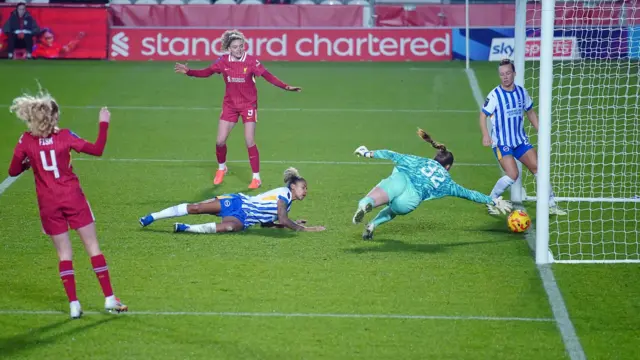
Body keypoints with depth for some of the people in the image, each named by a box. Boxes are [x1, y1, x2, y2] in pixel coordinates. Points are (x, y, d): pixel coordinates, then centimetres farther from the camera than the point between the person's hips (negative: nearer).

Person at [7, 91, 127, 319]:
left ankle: (73, 304, 1)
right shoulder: (64, 136, -8)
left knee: (64, 253, 8)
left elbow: (13, 171, 2)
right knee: (93, 247, 4)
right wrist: (103, 124, 6)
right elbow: (97, 150, -3)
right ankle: (110, 299, 3)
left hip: (48, 204, 1)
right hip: (73, 198, -1)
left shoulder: (26, 141, -5)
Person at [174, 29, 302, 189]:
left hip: (248, 104, -3)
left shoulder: (251, 61, -14)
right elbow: (206, 72, 4)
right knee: (220, 141, 2)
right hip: (230, 104, 3)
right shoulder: (223, 61, -6)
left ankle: (256, 177, 4)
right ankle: (221, 168, 31)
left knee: (250, 142, -7)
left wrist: (286, 87, -24)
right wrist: (188, 71, -8)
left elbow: (268, 76, -15)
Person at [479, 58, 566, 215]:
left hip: (520, 140, 5)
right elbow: (483, 115, -8)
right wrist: (485, 135, -22)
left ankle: (551, 205, 12)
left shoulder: (522, 92, 3)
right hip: (501, 142, -5)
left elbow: (530, 113, 17)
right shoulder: (495, 95, -13)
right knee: (512, 174, -20)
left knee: (538, 168, 0)